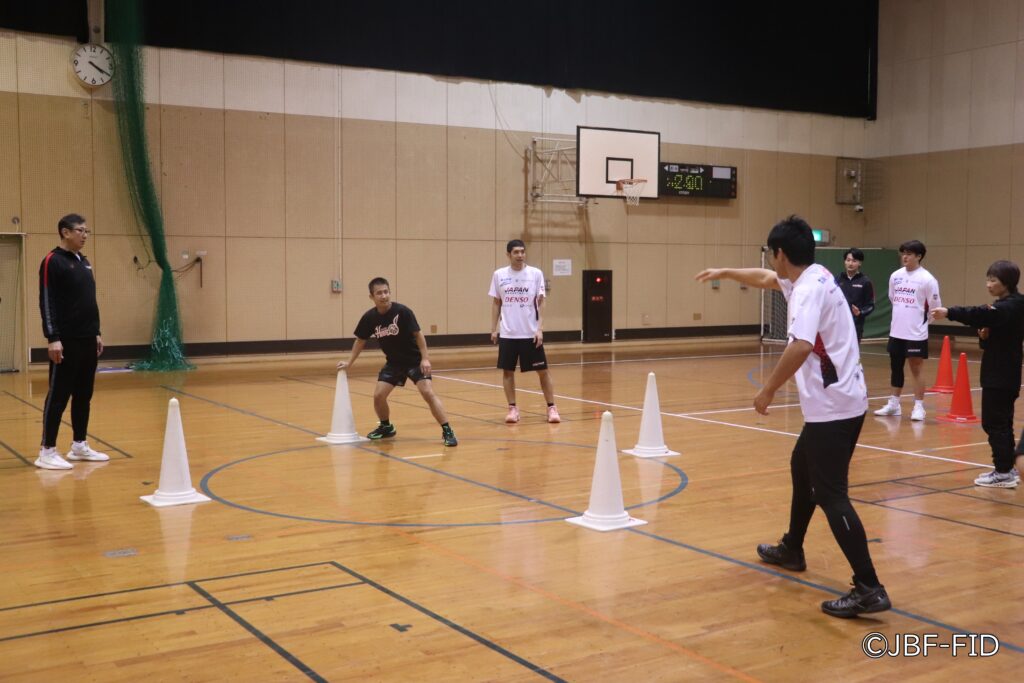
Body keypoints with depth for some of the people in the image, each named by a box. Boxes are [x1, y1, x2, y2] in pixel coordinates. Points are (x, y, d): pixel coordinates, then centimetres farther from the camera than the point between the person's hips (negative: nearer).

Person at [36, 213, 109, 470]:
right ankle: (47, 451, 0)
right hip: (66, 342, -8)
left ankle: (79, 445, 21)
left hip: (87, 340, 8)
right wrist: (53, 338, -19)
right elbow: (46, 303, -14)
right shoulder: (53, 261, -9)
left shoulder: (84, 262, 16)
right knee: (59, 395, -5)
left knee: (84, 395, 12)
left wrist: (96, 332, 19)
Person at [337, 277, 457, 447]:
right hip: (393, 362, 4)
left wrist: (425, 359, -22)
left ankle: (447, 431, -13)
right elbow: (360, 340, 7)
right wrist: (349, 363, 7)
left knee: (428, 392, -19)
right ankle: (386, 427, 24)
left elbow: (418, 334, -16)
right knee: (378, 395, -4)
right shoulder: (369, 318, -10)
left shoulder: (402, 311, -23)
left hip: (414, 360, -4)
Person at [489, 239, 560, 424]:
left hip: (530, 333, -1)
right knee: (507, 371, 4)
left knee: (542, 370, 1)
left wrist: (540, 329, -10)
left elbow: (540, 303, -2)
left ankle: (551, 408, 10)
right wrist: (493, 329, 4)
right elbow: (496, 304, 9)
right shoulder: (499, 275, 3)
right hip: (507, 333, 2)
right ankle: (513, 409, 14)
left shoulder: (536, 274, -2)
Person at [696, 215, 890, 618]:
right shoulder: (812, 278, 11)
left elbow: (801, 347, -35)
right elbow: (766, 278, 32)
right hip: (836, 401, 11)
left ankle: (869, 589, -11)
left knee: (831, 495, -10)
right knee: (802, 468, 26)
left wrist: (768, 390, -25)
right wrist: (725, 272, 43)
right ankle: (792, 550, 43)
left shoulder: (809, 289, -19)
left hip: (833, 406, -11)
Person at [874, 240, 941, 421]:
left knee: (915, 369, -1)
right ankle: (894, 404, 24)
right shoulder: (895, 276, 6)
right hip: (896, 331, 6)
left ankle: (918, 407, 7)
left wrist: (918, 318, 3)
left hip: (916, 333, -6)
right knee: (895, 367, 13)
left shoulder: (927, 279, -10)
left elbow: (935, 307, -6)